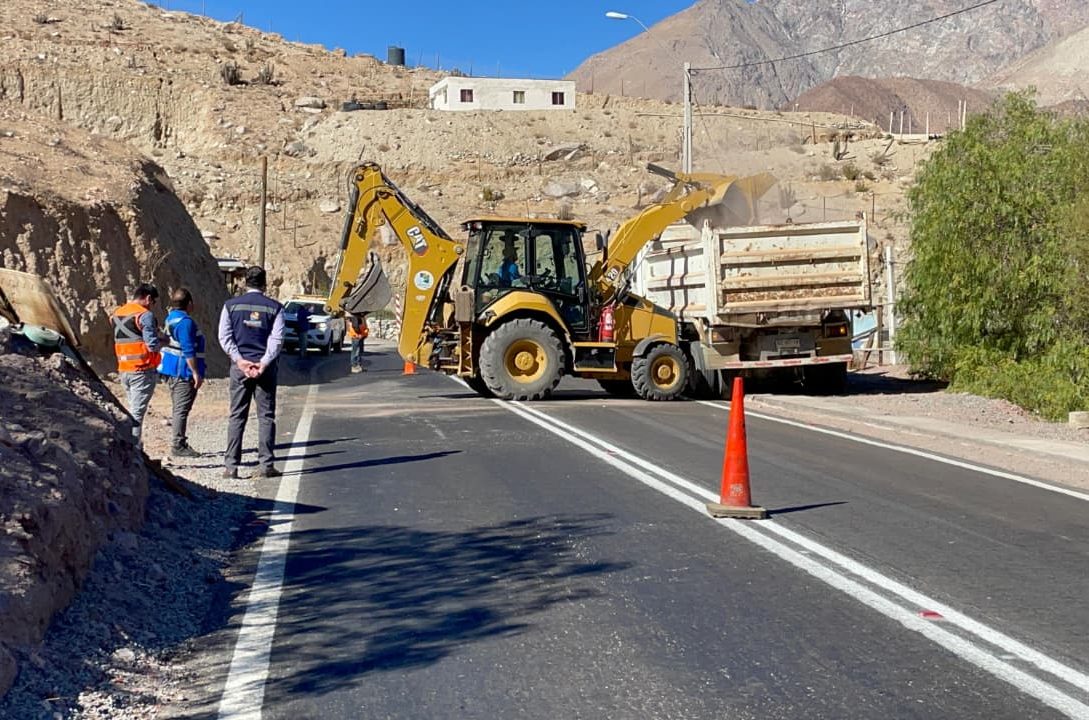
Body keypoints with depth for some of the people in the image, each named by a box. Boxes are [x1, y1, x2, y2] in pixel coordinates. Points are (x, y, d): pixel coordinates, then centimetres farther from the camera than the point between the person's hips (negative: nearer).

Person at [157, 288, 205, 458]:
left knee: (179, 409, 15)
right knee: (182, 409, -5)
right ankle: (178, 446, -3)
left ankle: (179, 444, 20)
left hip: (170, 370, 10)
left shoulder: (170, 317, 13)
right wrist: (196, 373, -17)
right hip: (183, 372, -10)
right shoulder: (185, 321, -18)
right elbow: (188, 350, -22)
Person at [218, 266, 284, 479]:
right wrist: (263, 363, -9)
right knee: (266, 416, 4)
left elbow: (224, 337, -1)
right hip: (266, 367, -1)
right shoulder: (274, 307, 1)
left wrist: (240, 360, -6)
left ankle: (230, 466, 2)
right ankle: (265, 465, 0)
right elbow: (277, 339, -6)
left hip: (239, 366, 1)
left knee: (236, 416, 5)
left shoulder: (231, 305, 4)